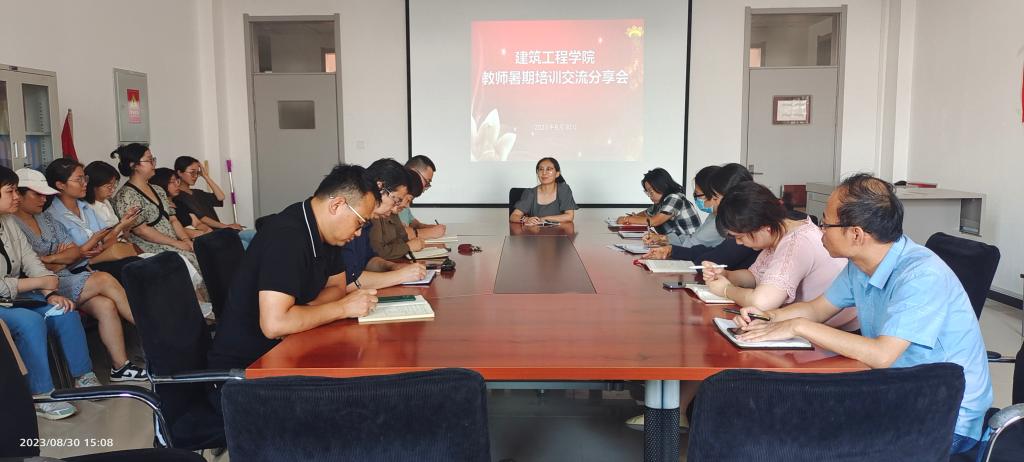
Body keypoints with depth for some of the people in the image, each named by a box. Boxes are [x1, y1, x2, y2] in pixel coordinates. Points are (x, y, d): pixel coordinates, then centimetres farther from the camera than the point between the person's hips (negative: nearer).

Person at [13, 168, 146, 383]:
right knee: (104, 280, -23)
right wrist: (64, 258, -3)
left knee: (106, 305, -23)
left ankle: (120, 366, -21)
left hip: (68, 277, 7)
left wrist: (50, 259, -6)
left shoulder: (45, 218, 19)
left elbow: (75, 251, 11)